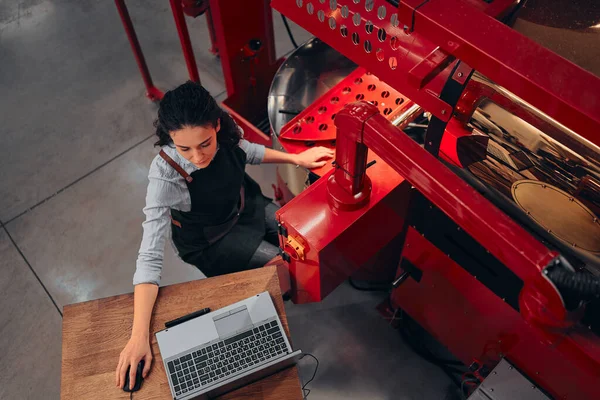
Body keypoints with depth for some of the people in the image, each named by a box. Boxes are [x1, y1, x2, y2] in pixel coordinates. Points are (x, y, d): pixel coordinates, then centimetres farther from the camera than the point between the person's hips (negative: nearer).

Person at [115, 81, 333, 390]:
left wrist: (297, 159, 0)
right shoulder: (165, 175, -39)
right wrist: (139, 336, -46)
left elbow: (247, 151, 0)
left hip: (245, 205, 5)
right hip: (211, 240, -5)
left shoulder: (223, 131, -27)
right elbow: (150, 257, -40)